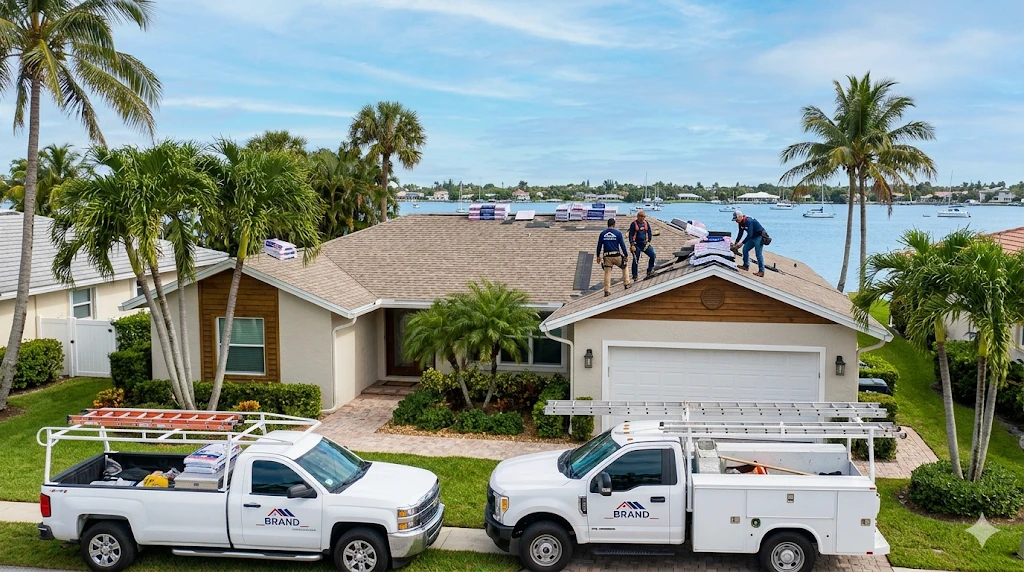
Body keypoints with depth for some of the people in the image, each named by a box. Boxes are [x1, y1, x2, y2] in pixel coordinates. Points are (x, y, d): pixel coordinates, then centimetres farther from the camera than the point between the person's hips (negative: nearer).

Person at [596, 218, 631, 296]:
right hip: (617, 256, -1)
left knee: (607, 273, 2)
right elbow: (622, 245, -2)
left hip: (607, 257, 2)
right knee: (624, 267, 23)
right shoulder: (618, 233, -2)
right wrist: (625, 255, 5)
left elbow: (599, 246, 8)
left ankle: (607, 291, -5)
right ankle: (626, 284, 22)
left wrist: (598, 256, 18)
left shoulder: (602, 234, 5)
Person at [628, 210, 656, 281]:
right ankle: (635, 276, 12)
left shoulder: (646, 223, 7)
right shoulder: (633, 224, -5)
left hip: (645, 244, 4)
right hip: (636, 245, -4)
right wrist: (632, 245, -13)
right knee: (635, 260, 0)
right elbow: (630, 235, -6)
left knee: (652, 255, -11)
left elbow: (650, 233, 14)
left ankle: (650, 271, 1)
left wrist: (648, 242, 2)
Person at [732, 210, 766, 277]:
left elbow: (749, 234, -30)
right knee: (745, 249, 10)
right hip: (752, 237, 10)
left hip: (759, 236, -10)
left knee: (758, 253, -12)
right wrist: (736, 243, 3)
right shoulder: (741, 222, 1)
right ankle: (746, 266, 22)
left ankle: (761, 271, -10)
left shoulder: (748, 221, -28)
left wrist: (742, 243, -27)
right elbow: (740, 233, 10)